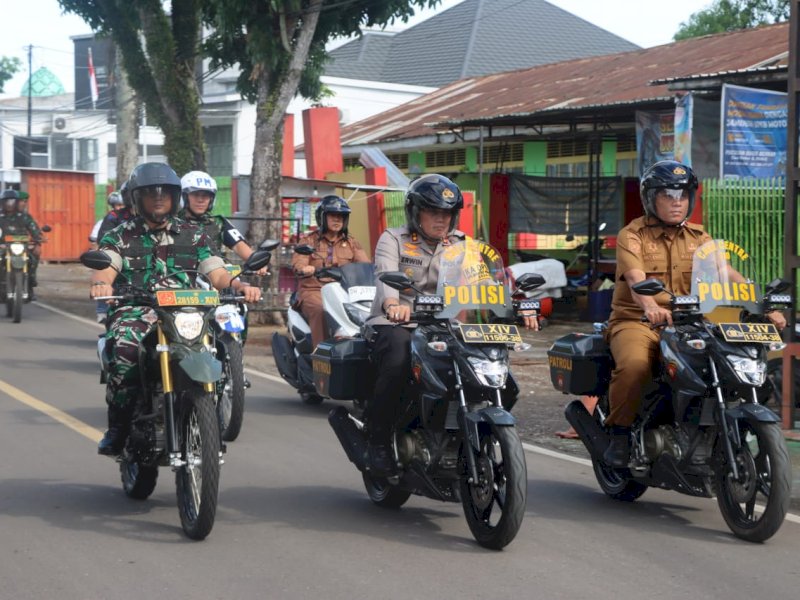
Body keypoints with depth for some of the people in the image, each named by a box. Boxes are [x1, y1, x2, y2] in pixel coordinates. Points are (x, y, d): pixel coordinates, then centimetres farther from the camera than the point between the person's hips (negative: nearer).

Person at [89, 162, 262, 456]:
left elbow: (217, 274, 9)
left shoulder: (193, 236, 21)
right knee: (125, 349, -37)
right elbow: (105, 269, -2)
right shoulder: (118, 237, 17)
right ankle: (118, 428, -23)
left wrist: (240, 285, -14)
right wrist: (100, 283, -28)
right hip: (135, 309, -1)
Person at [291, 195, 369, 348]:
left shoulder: (351, 243, 20)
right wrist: (305, 269, -30)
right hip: (314, 291, -3)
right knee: (321, 311, -36)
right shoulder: (308, 240, 12)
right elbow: (297, 263, -5)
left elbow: (365, 265, 5)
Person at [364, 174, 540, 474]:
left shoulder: (461, 245, 15)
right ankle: (378, 439, -18)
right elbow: (385, 275, -18)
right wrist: (392, 304, -42)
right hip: (395, 324, -4)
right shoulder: (393, 239, 2)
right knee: (398, 360, -36)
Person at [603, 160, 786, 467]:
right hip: (636, 322, -4)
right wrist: (651, 306, -43)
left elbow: (728, 274, 2)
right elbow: (636, 279, -21)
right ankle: (619, 434, -16)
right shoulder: (631, 236, -2)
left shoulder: (698, 237, 14)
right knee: (634, 364, -35)